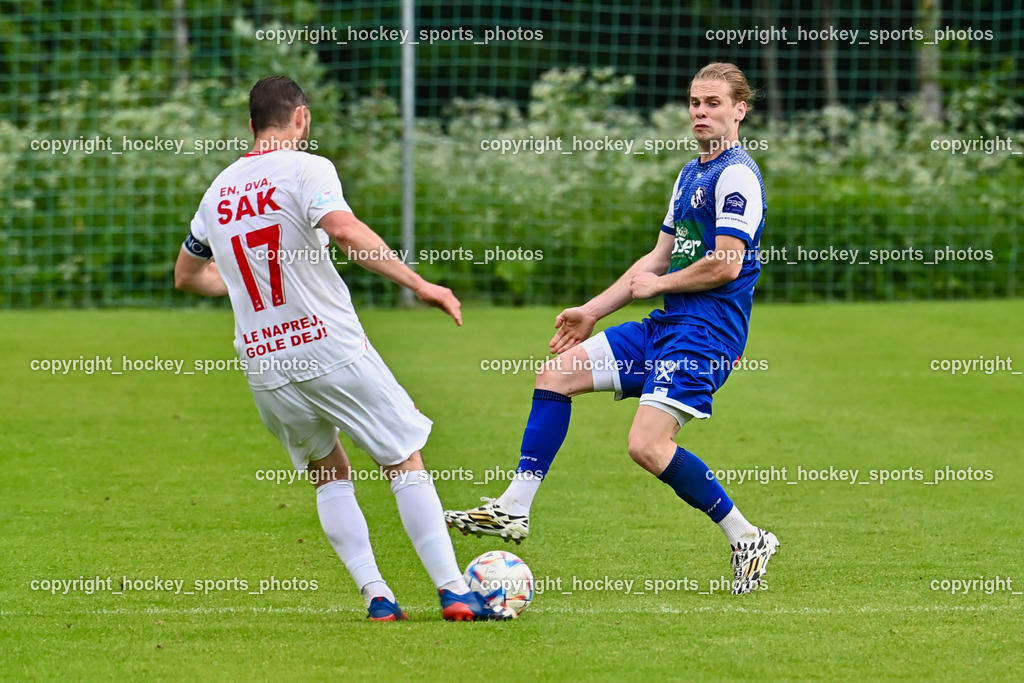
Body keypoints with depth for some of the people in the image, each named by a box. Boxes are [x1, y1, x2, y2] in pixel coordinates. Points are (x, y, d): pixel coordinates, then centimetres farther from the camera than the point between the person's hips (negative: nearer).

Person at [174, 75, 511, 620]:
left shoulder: (218, 190, 14)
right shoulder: (304, 167, -4)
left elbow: (187, 275, 28)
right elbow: (345, 231, -24)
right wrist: (418, 284, -22)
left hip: (263, 365, 5)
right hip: (330, 346, -5)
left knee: (329, 474, 20)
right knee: (405, 463, 5)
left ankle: (375, 595, 8)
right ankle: (453, 591, -3)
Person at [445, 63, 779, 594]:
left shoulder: (737, 174, -12)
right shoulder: (690, 174, 19)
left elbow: (726, 265, -20)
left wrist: (657, 285, -5)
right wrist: (592, 311, 19)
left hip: (707, 330, -10)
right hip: (666, 325, 10)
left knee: (647, 445, -21)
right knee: (557, 372, 7)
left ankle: (748, 540, -7)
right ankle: (514, 509, 9)